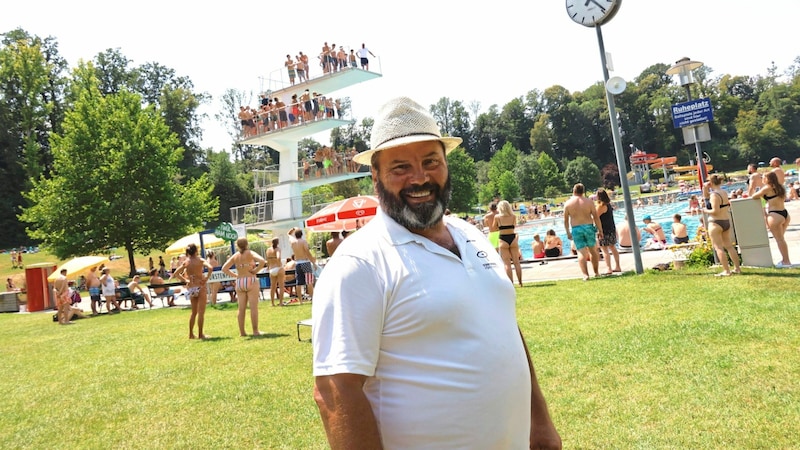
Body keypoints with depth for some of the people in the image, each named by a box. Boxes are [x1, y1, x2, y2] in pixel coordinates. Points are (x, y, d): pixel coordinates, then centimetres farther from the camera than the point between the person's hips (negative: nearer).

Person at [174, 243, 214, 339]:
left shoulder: (185, 262, 3)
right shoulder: (200, 260, -10)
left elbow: (176, 273, 6)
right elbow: (210, 268, -25)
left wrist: (185, 280, 6)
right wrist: (206, 279, -15)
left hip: (190, 288, 5)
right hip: (200, 287, -5)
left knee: (194, 312, 17)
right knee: (201, 312, 1)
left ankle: (191, 334, 21)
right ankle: (200, 334, 3)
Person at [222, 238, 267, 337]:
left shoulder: (235, 256, 6)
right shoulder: (250, 253, -5)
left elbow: (224, 268, 5)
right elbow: (262, 261, -22)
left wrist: (235, 275, 8)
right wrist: (256, 271, -9)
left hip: (239, 282, 4)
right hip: (251, 281, -4)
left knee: (241, 308, 9)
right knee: (254, 307, 0)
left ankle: (242, 332, 13)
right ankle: (255, 331, 1)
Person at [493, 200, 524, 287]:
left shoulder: (497, 217, -3)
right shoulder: (514, 216, 2)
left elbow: (495, 227, 8)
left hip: (503, 240, -2)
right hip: (513, 238, 2)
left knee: (507, 263, 2)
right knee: (516, 262, 10)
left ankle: (510, 283, 0)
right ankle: (520, 282, 13)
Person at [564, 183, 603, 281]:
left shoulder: (568, 203, 0)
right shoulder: (588, 202, -1)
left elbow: (566, 220, 2)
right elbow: (596, 217, -2)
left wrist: (568, 233, 11)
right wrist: (600, 230, 5)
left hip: (576, 229, 0)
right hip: (588, 227, 0)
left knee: (581, 252, 0)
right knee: (593, 250, 15)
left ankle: (585, 274, -9)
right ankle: (596, 272, 25)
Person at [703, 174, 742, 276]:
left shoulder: (714, 195, -17)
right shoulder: (724, 193, 10)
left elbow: (715, 211, -24)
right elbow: (706, 196, 21)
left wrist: (706, 211, -7)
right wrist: (705, 188, 5)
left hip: (716, 223, -9)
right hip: (726, 222, 9)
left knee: (719, 247, -4)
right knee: (729, 246, 15)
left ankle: (726, 270, -6)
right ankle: (737, 268, 19)